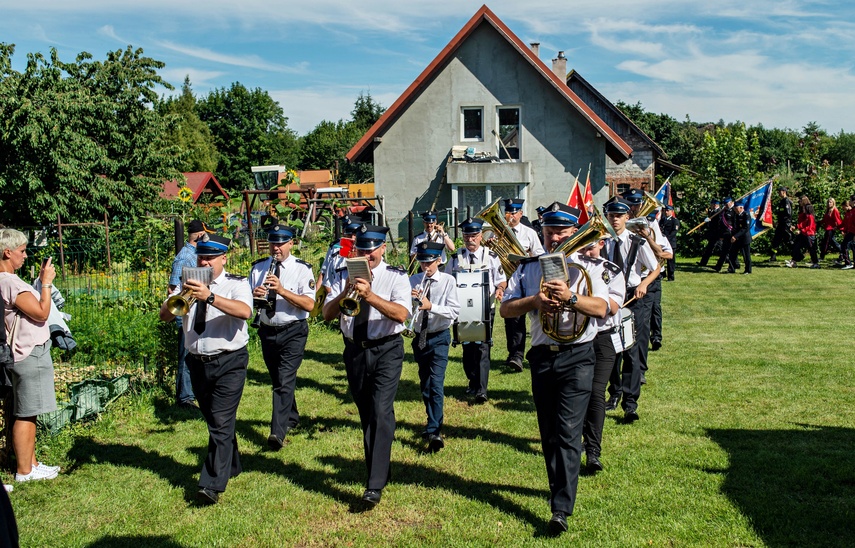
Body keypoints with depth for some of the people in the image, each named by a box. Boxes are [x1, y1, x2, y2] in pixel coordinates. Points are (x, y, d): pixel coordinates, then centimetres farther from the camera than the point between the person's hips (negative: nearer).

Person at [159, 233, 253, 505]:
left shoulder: (236, 284, -6)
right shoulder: (189, 284, 8)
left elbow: (244, 311, -27)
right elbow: (164, 315, -2)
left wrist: (210, 296, -38)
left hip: (229, 362, -6)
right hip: (198, 362, 6)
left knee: (221, 423, -11)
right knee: (213, 421, 18)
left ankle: (212, 485, -10)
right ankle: (231, 467, 37)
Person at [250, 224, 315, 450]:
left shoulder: (302, 269, -8)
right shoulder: (258, 268, 5)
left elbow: (309, 305, -18)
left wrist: (282, 290, -28)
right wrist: (254, 294, -19)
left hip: (293, 332, -5)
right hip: (267, 332, 5)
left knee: (285, 381, -15)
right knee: (277, 380, 17)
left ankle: (278, 432, -18)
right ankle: (291, 418, 37)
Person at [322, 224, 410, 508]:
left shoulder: (396, 277, -4)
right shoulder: (344, 276, 5)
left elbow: (401, 314, -19)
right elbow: (327, 314, -2)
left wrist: (370, 295, -29)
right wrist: (345, 293, -19)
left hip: (386, 350, -4)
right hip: (354, 351, 5)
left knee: (381, 412, -15)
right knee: (366, 414, 15)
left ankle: (375, 484, -13)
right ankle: (379, 469, 33)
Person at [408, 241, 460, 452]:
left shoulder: (448, 281, -8)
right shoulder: (413, 281, 0)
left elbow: (454, 312, -16)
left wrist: (431, 306, -30)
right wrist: (410, 298, -24)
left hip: (439, 338, -4)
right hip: (419, 338, 4)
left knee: (436, 383, -15)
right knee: (425, 384, 16)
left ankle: (434, 432, -16)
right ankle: (433, 423, 34)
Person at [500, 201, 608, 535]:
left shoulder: (584, 266, 1)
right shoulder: (528, 268, 9)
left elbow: (601, 307, -11)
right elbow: (505, 309, 4)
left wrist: (570, 297, -27)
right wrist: (534, 300, -13)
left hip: (577, 357, -4)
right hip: (542, 356, 4)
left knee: (568, 431, -11)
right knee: (548, 433, 13)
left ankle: (561, 509, -12)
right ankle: (562, 489, 32)